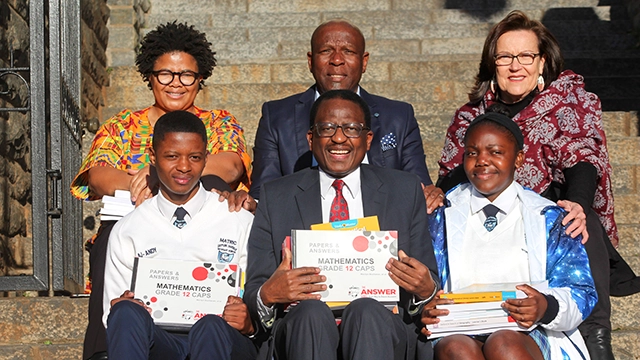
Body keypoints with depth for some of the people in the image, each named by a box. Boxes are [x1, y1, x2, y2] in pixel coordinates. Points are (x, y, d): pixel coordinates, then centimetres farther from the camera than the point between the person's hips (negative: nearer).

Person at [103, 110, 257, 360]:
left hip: (219, 339, -1)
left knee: (211, 327, -37)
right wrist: (122, 310, -11)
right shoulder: (126, 231, 15)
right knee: (126, 313, -32)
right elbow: (113, 313, 14)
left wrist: (249, 322, -12)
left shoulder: (240, 222, 12)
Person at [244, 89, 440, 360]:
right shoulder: (275, 197, 16)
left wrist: (426, 290, -10)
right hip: (301, 328, 0)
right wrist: (268, 295, -14)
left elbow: (425, 284, 16)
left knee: (366, 311, -34)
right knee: (312, 312, -34)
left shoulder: (405, 191, 17)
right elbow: (253, 292, 11)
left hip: (380, 327, 0)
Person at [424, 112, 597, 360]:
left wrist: (546, 307, -19)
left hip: (530, 338, -1)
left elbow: (581, 294, 5)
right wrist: (423, 306, -15)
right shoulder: (442, 216, 18)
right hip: (460, 333, 1)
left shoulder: (548, 217, 14)